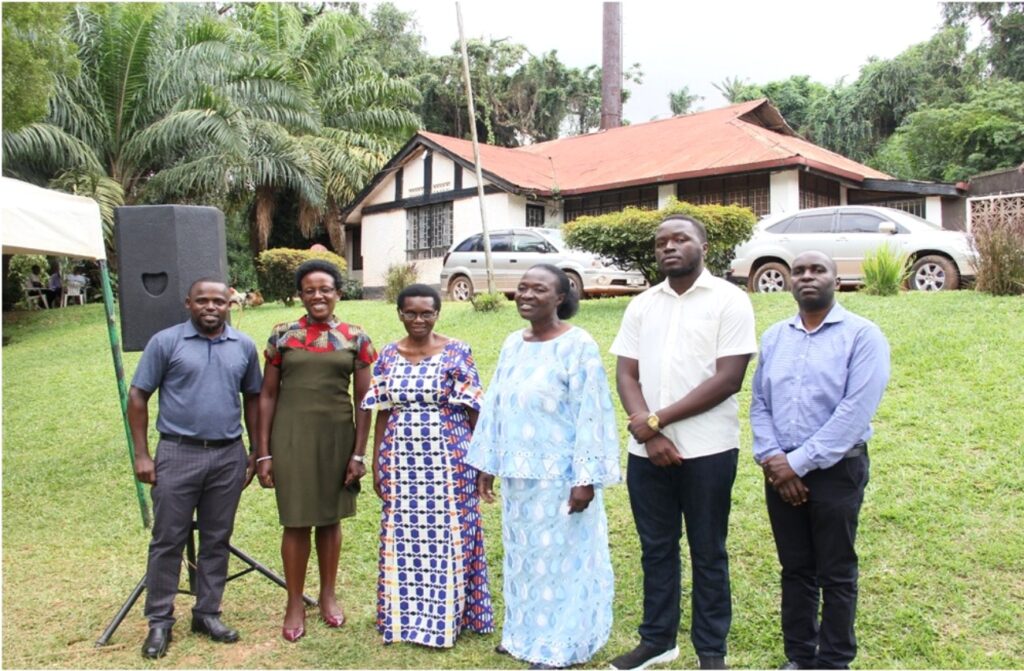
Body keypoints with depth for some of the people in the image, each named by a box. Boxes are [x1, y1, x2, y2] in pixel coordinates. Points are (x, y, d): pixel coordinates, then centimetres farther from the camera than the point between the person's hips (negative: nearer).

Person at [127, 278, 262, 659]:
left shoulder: (244, 346, 6)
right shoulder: (165, 342, -3)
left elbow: (252, 399, 13)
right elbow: (138, 397, -1)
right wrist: (142, 454, -5)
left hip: (228, 456, 3)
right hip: (178, 454, -3)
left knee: (217, 540, 11)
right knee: (168, 540, 5)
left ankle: (207, 614, 24)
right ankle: (160, 621, 18)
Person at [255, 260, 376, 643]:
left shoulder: (355, 339, 0)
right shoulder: (282, 336, -1)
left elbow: (363, 401, 2)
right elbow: (267, 395, 2)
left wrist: (358, 454, -2)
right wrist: (263, 452, -2)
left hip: (337, 436, 1)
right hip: (292, 436, -1)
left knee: (330, 517, 13)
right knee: (296, 521, 6)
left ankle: (328, 595, 31)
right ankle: (295, 604, 23)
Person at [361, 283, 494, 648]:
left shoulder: (457, 352, -5)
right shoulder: (389, 356, 4)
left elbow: (473, 410, -3)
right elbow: (382, 413, 7)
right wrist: (377, 463, 5)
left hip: (448, 460, -3)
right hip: (402, 460, 3)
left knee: (447, 536, 5)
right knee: (404, 537, 11)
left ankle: (449, 615, 20)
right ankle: (406, 614, 26)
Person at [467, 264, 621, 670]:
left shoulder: (578, 346, -15)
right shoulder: (512, 345, 6)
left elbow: (591, 415, -17)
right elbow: (495, 406, 11)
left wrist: (586, 477, -19)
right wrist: (487, 463, 11)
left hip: (559, 475, -7)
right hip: (519, 473, 7)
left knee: (560, 556, 7)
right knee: (524, 554, 18)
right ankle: (526, 632, 36)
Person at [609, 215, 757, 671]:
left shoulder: (729, 300, -4)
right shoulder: (641, 305, 10)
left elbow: (728, 379, -12)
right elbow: (626, 375, 5)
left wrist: (657, 420, -13)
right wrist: (647, 433, -11)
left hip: (706, 449, -4)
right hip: (646, 450, 4)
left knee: (708, 553, 8)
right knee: (656, 548, 14)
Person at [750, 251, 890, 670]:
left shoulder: (862, 335, -6)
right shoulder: (773, 337, 9)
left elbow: (855, 410, -16)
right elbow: (759, 404, 6)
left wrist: (799, 463, -16)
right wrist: (773, 458, -10)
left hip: (836, 470, -4)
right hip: (780, 471, 4)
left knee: (835, 574, 8)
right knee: (795, 569, 14)